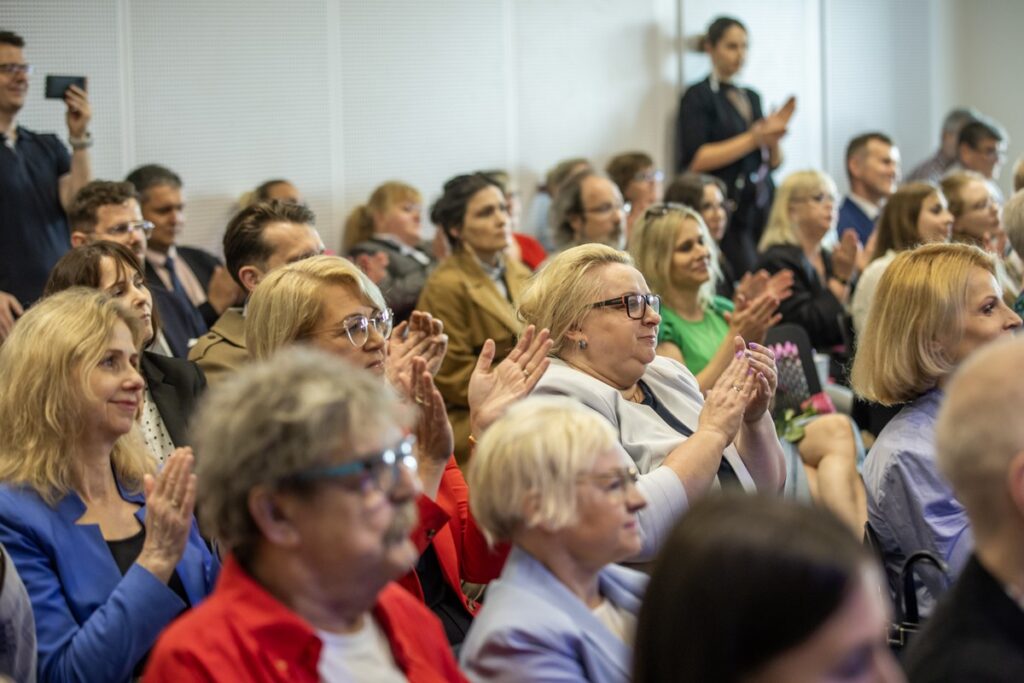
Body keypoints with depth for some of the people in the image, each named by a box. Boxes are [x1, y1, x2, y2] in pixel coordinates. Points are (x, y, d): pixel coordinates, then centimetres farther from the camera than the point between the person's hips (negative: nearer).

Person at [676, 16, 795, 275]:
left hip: (761, 205, 6)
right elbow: (695, 160, -12)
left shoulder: (751, 97, 18)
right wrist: (753, 139, -15)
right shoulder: (698, 96, 0)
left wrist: (773, 136, -3)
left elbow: (773, 162, 19)